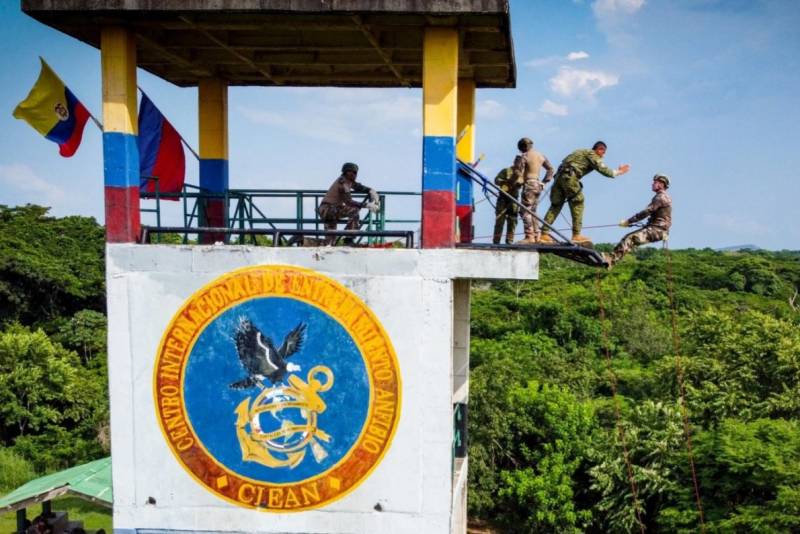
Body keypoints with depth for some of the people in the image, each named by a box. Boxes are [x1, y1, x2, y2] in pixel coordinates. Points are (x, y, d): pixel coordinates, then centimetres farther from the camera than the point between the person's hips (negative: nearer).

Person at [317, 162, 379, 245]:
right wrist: (367, 205, -30)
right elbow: (349, 202, -29)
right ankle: (349, 240, -22)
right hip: (327, 209, -10)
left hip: (325, 210, 10)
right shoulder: (342, 182, -20)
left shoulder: (349, 181, 8)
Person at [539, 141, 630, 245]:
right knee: (577, 204, -3)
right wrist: (617, 172, 6)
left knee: (556, 205, 6)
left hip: (559, 175, 8)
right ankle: (576, 235, -9)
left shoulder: (582, 152, 31)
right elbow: (602, 169, -3)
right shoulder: (592, 154, 4)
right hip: (569, 176, -8)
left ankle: (544, 234, -2)